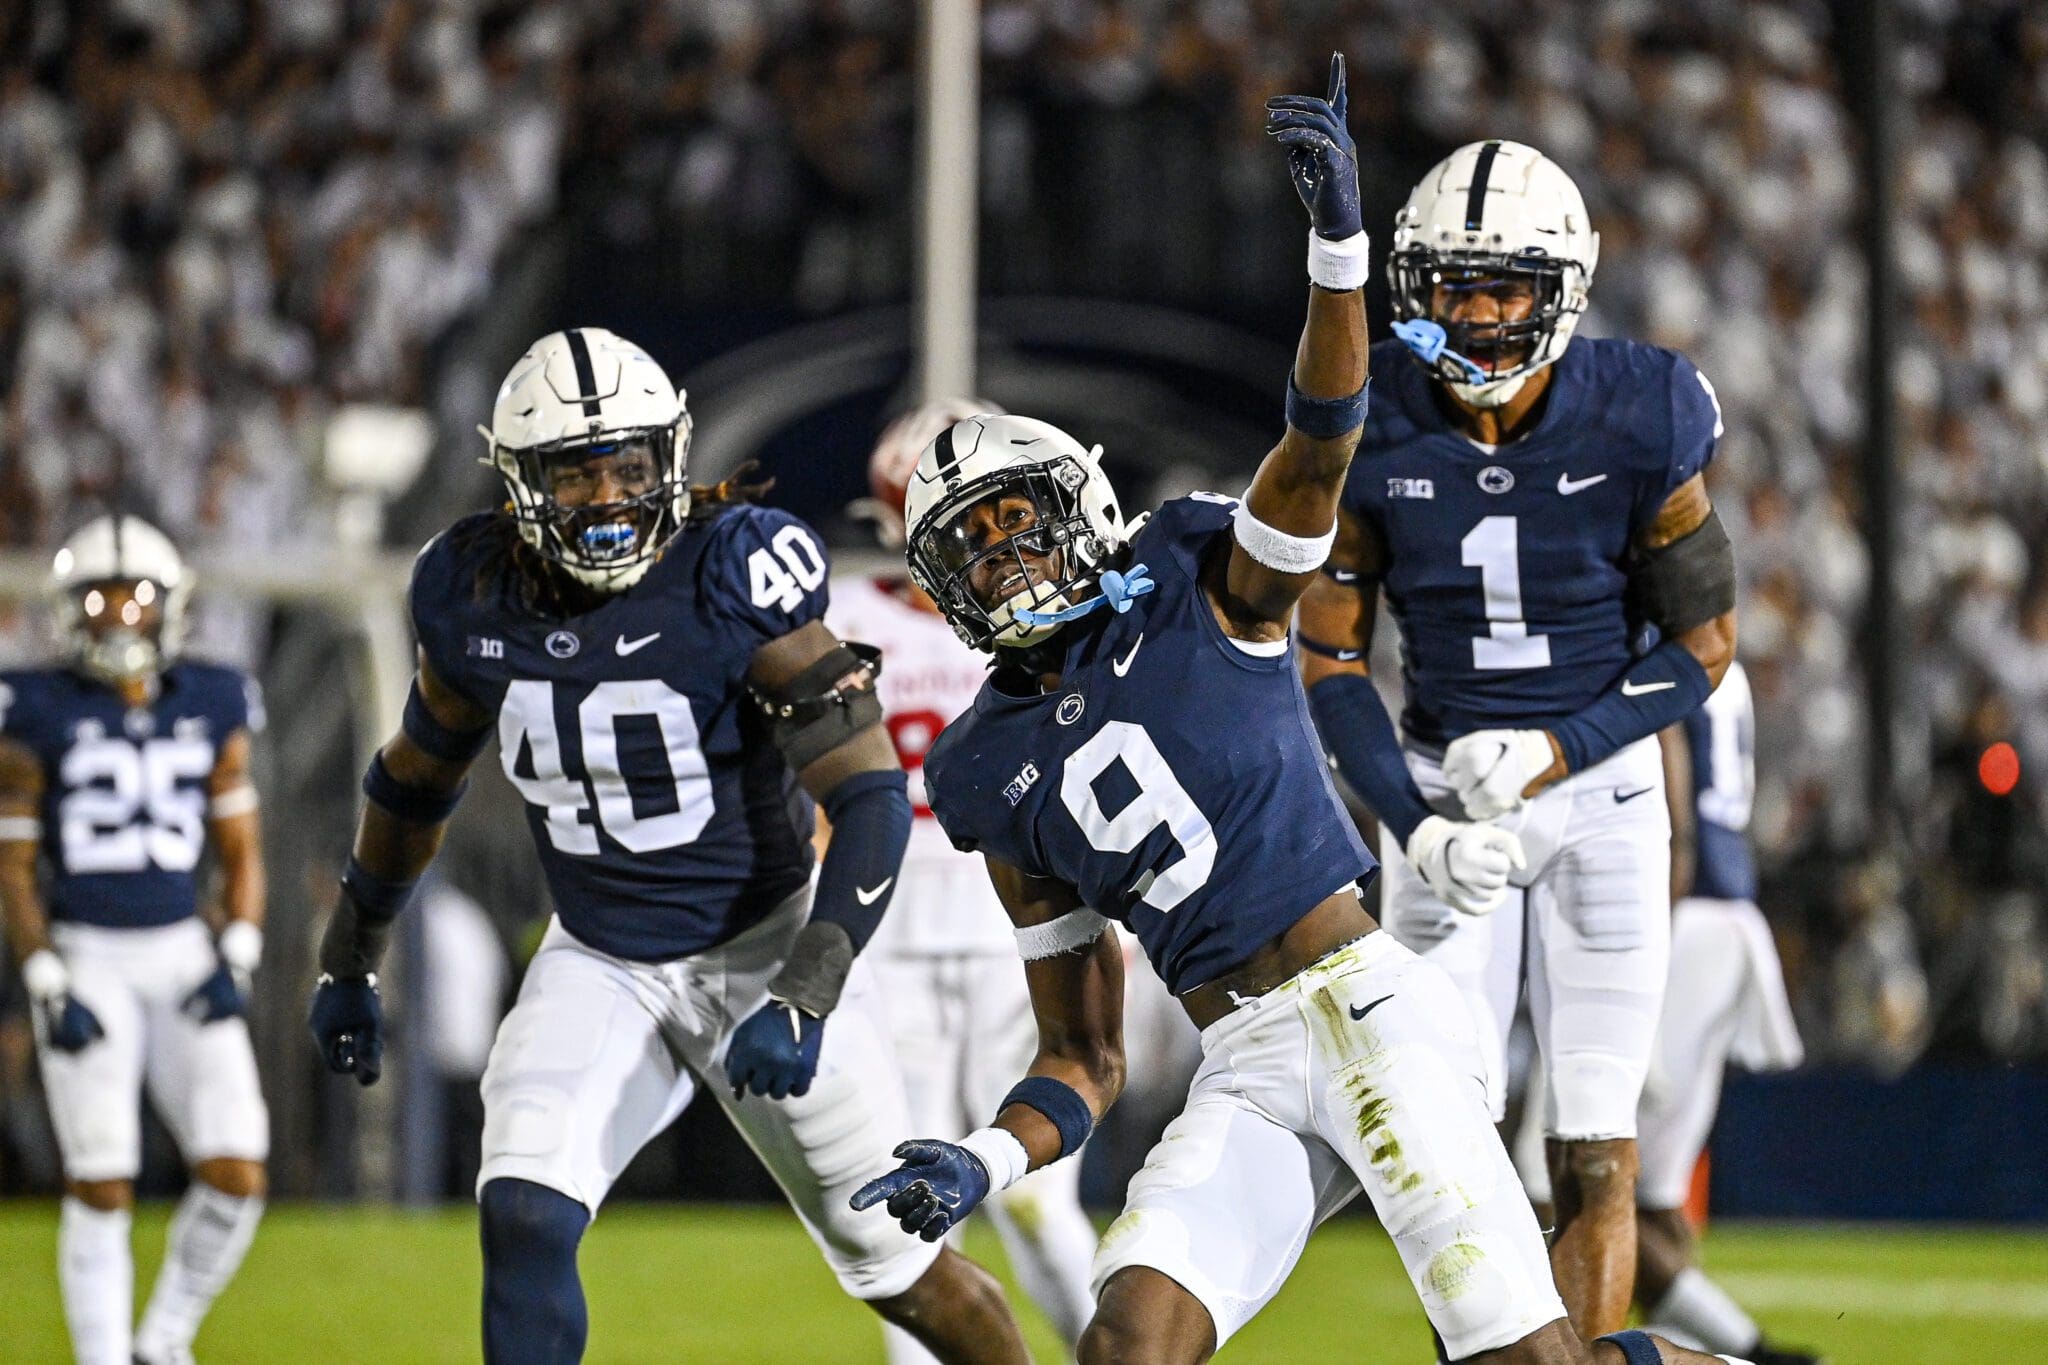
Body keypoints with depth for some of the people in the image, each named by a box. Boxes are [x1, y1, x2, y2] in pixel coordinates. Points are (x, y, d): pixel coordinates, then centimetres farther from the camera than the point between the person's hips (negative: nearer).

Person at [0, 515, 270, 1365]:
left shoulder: (211, 712, 5)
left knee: (235, 1178, -8)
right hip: (83, 963, -3)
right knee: (101, 1190, -9)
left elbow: (242, 854, 9)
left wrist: (234, 965, -6)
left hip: (183, 964, 3)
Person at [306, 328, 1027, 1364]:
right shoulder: (475, 595, -7)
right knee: (524, 1220, -22)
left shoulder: (734, 572, -22)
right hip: (599, 966, 3)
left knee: (899, 1268, 9)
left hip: (762, 951, -3)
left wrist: (804, 998, -30)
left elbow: (872, 797, -22)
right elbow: (417, 779, 13)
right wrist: (348, 961, 20)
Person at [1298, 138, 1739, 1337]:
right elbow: (1331, 656, -2)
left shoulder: (1636, 425, -12)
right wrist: (1418, 827, -14)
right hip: (1439, 787, 1)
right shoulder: (1375, 433, -8)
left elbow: (1705, 642, -5)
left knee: (1595, 1157, -5)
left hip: (1598, 788, -1)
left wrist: (1551, 750, -18)